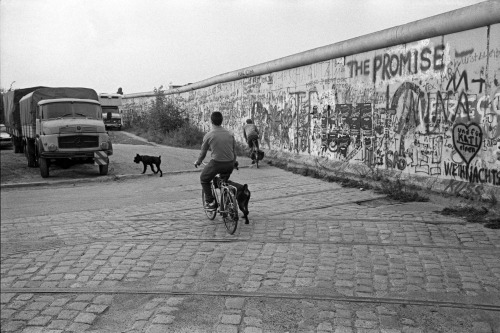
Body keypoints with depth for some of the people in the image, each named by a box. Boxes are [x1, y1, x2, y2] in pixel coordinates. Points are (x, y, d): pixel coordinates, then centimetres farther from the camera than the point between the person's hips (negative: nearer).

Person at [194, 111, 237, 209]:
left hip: (216, 163, -4)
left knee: (204, 179, 20)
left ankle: (210, 202, 12)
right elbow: (234, 151, 13)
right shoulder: (230, 134, 5)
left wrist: (198, 162, 23)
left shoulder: (208, 135, -6)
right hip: (229, 164, 4)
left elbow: (203, 152, 4)